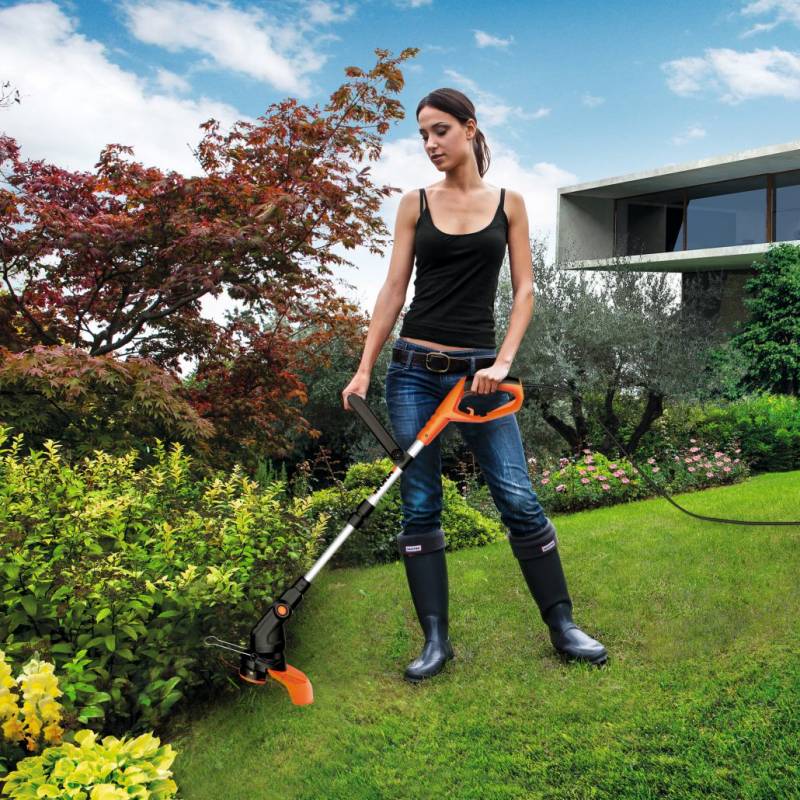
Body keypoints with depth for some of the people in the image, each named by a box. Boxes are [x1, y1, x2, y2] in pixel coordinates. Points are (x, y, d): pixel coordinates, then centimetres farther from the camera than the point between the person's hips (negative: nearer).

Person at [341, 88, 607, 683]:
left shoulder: (508, 203, 7)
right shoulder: (416, 204, 8)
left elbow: (525, 289, 3)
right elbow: (394, 289, 4)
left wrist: (503, 362, -10)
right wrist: (365, 369, -4)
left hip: (478, 370, -1)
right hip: (415, 369, 1)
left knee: (519, 498, -3)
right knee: (420, 508, 2)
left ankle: (563, 625, 14)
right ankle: (436, 640, 13)